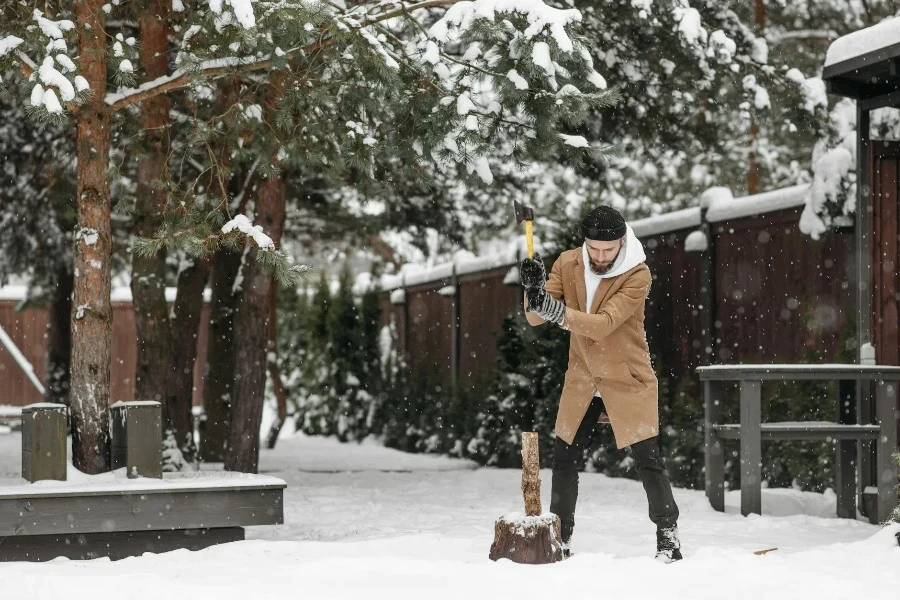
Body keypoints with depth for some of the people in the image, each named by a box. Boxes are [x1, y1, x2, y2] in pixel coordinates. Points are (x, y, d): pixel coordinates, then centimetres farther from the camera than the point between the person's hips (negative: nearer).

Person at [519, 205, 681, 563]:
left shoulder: (638, 275, -19)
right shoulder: (567, 264, -6)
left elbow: (604, 324, -31)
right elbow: (535, 318, -10)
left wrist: (556, 310, -42)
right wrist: (534, 289, -31)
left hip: (627, 381, -4)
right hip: (582, 379, 4)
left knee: (647, 460, -6)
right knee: (564, 458, 8)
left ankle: (668, 536, 9)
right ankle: (560, 538, 22)